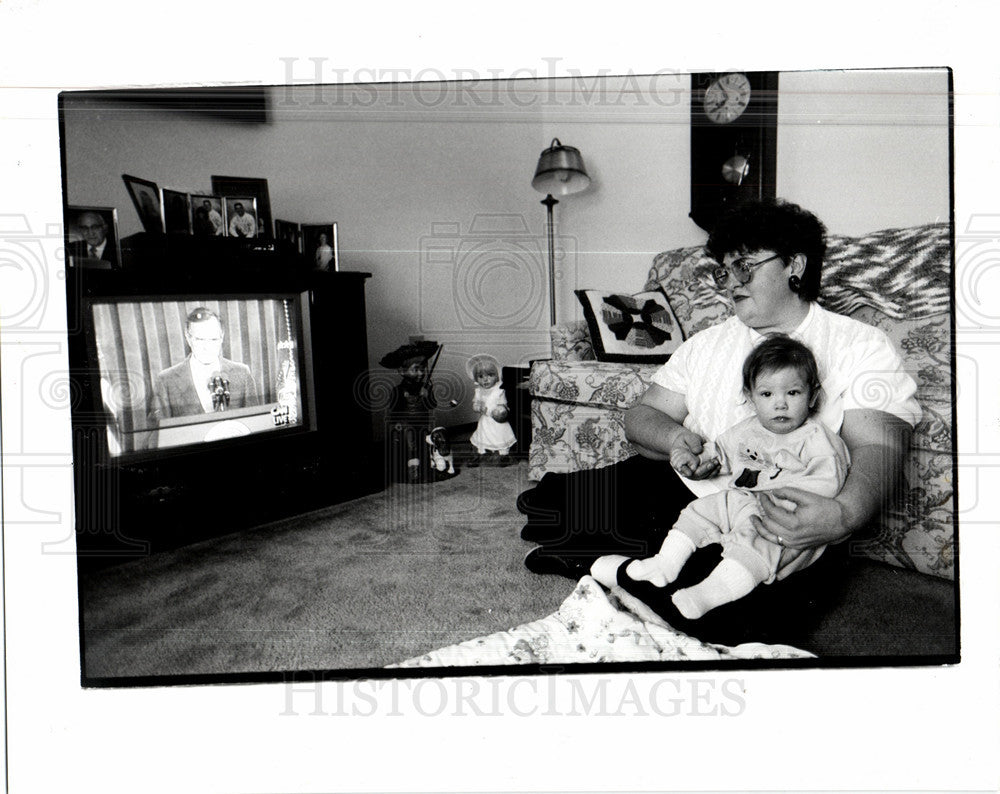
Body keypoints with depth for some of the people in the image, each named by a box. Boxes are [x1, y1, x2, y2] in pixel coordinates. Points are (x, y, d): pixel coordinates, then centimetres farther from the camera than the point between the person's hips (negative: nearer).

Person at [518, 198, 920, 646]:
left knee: (738, 621, -32)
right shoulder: (707, 343, 17)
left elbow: (879, 449, -11)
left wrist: (843, 515, -34)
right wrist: (675, 439, -13)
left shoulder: (861, 348, 2)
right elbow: (641, 417, 13)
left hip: (787, 540, -3)